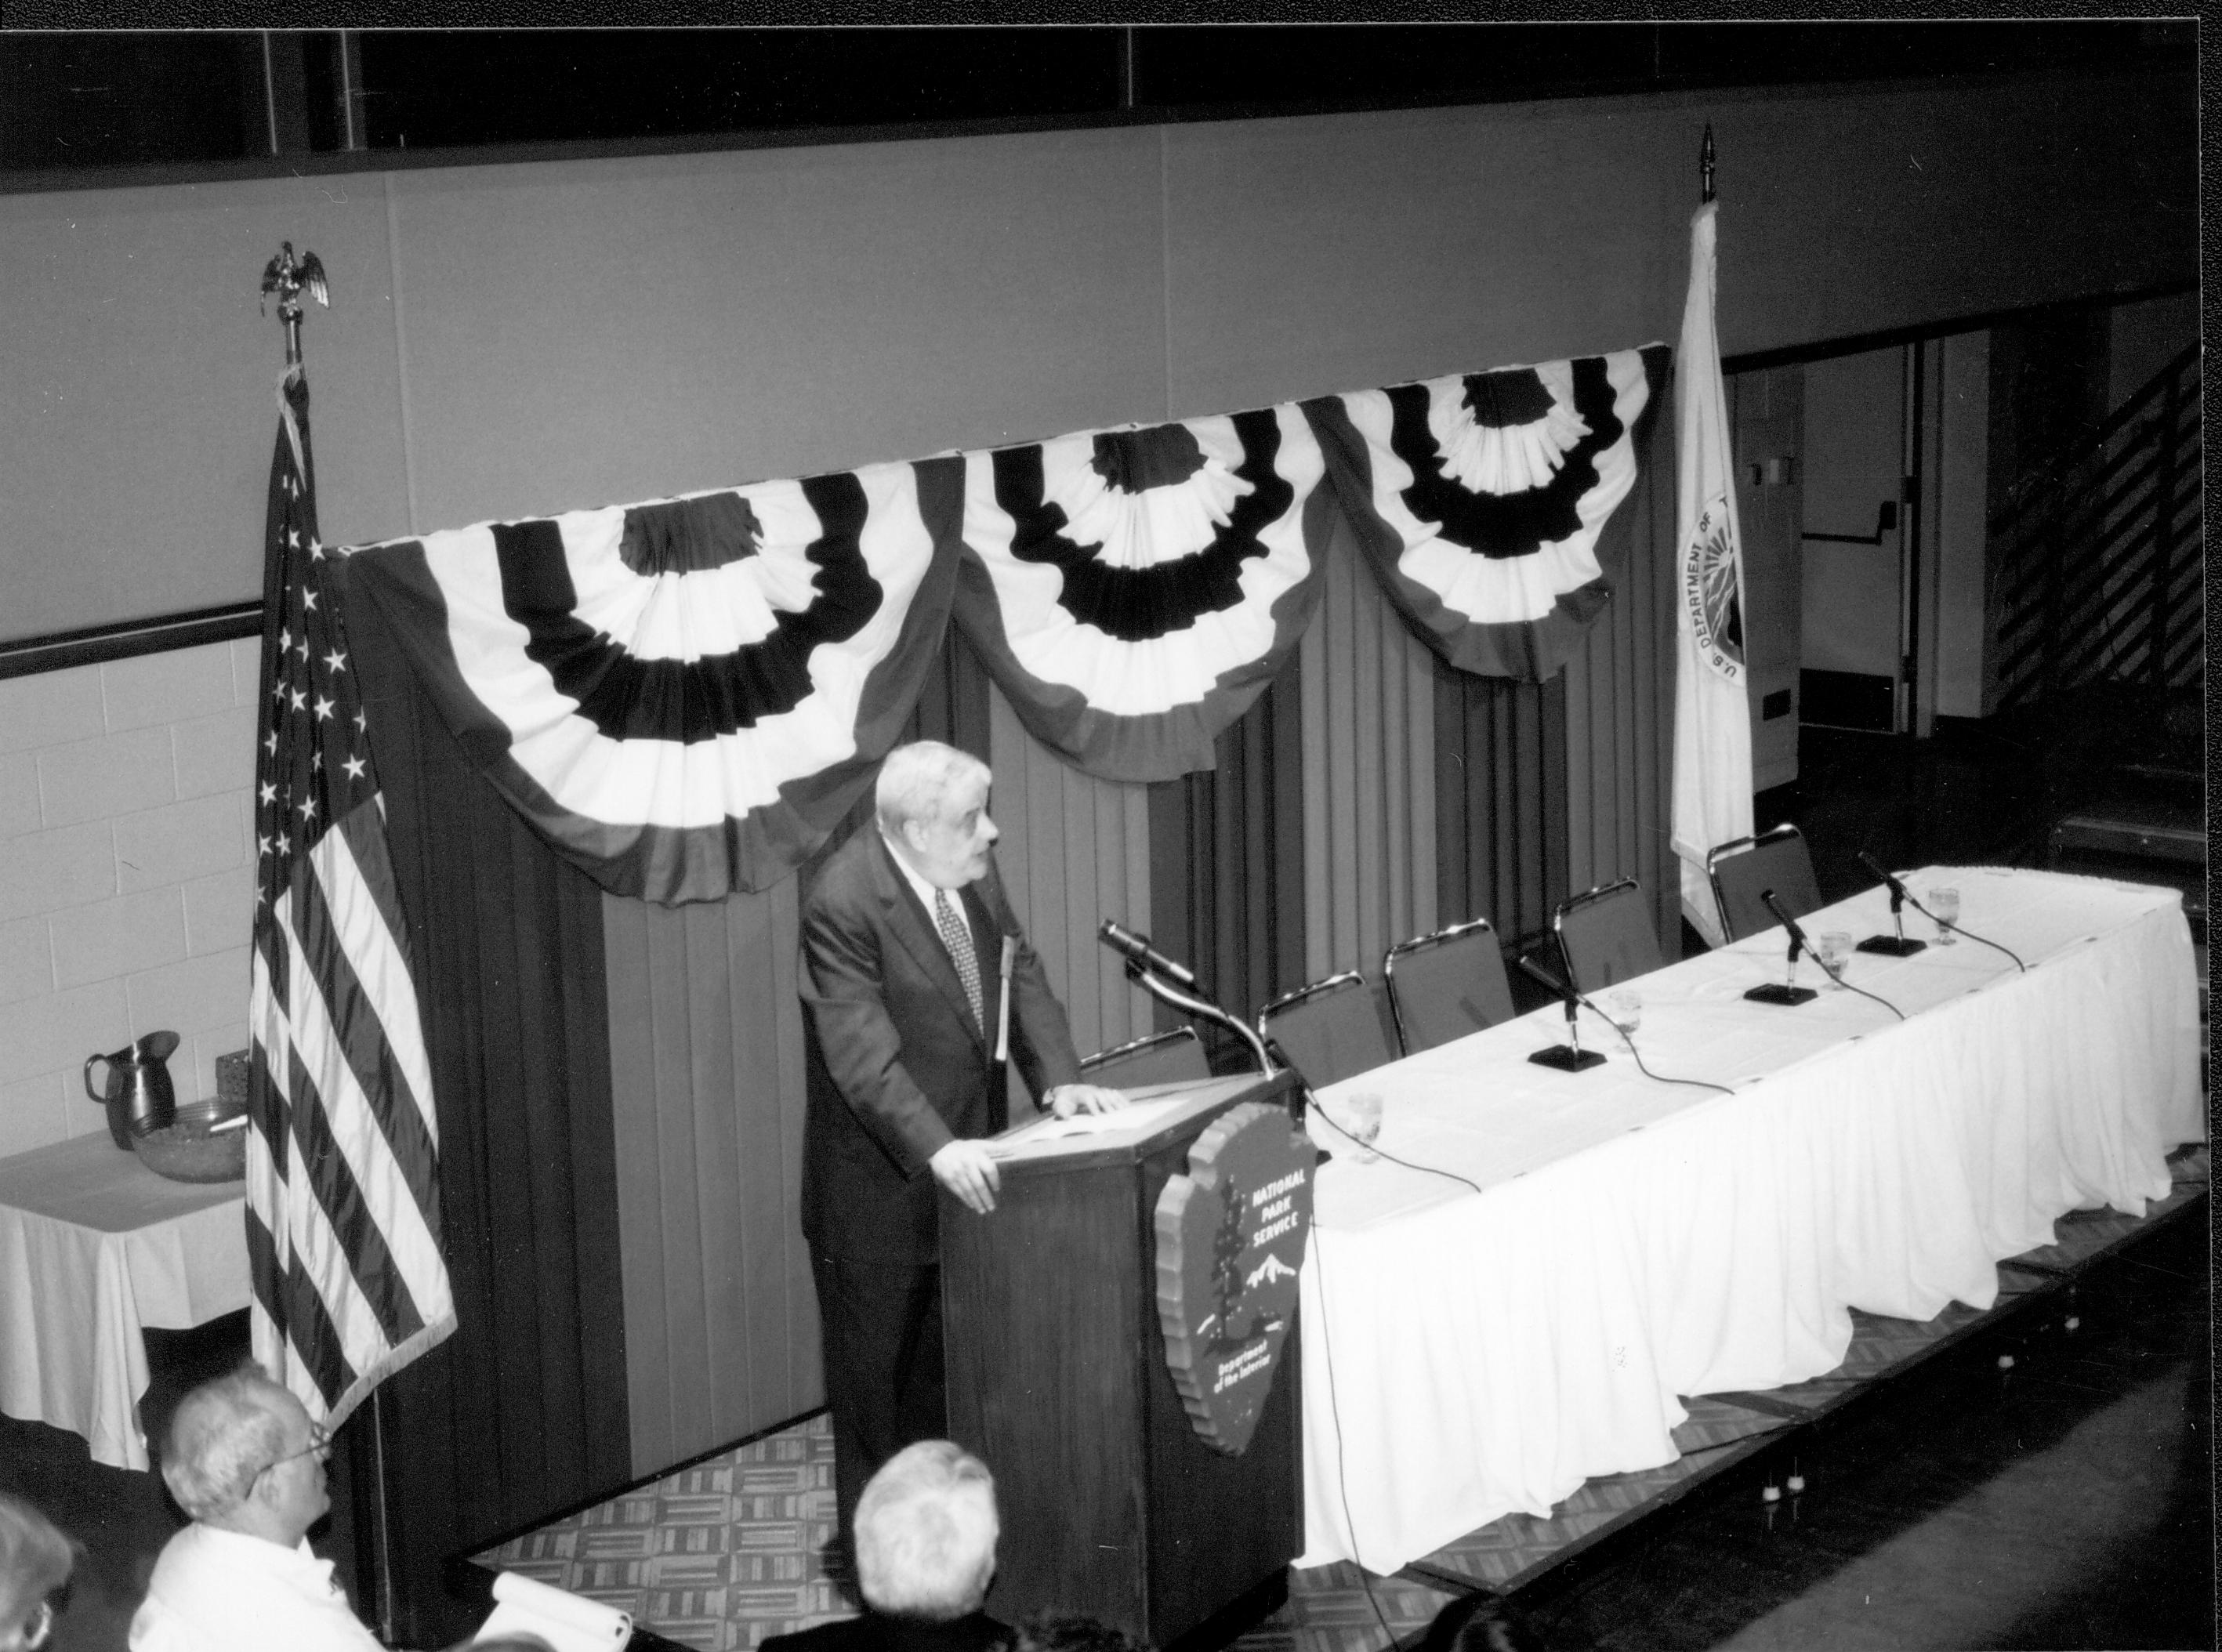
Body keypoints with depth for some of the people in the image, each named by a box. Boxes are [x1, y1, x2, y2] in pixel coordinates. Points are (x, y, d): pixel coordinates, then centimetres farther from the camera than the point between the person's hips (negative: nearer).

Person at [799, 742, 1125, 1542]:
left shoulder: (971, 869, -1)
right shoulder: (843, 903, -23)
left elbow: (1019, 973, 6)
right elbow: (864, 1054, -28)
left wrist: (1059, 1078, -9)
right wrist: (936, 1149, -37)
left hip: (965, 1159, 7)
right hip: (882, 1177, -7)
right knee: (880, 1369, 7)